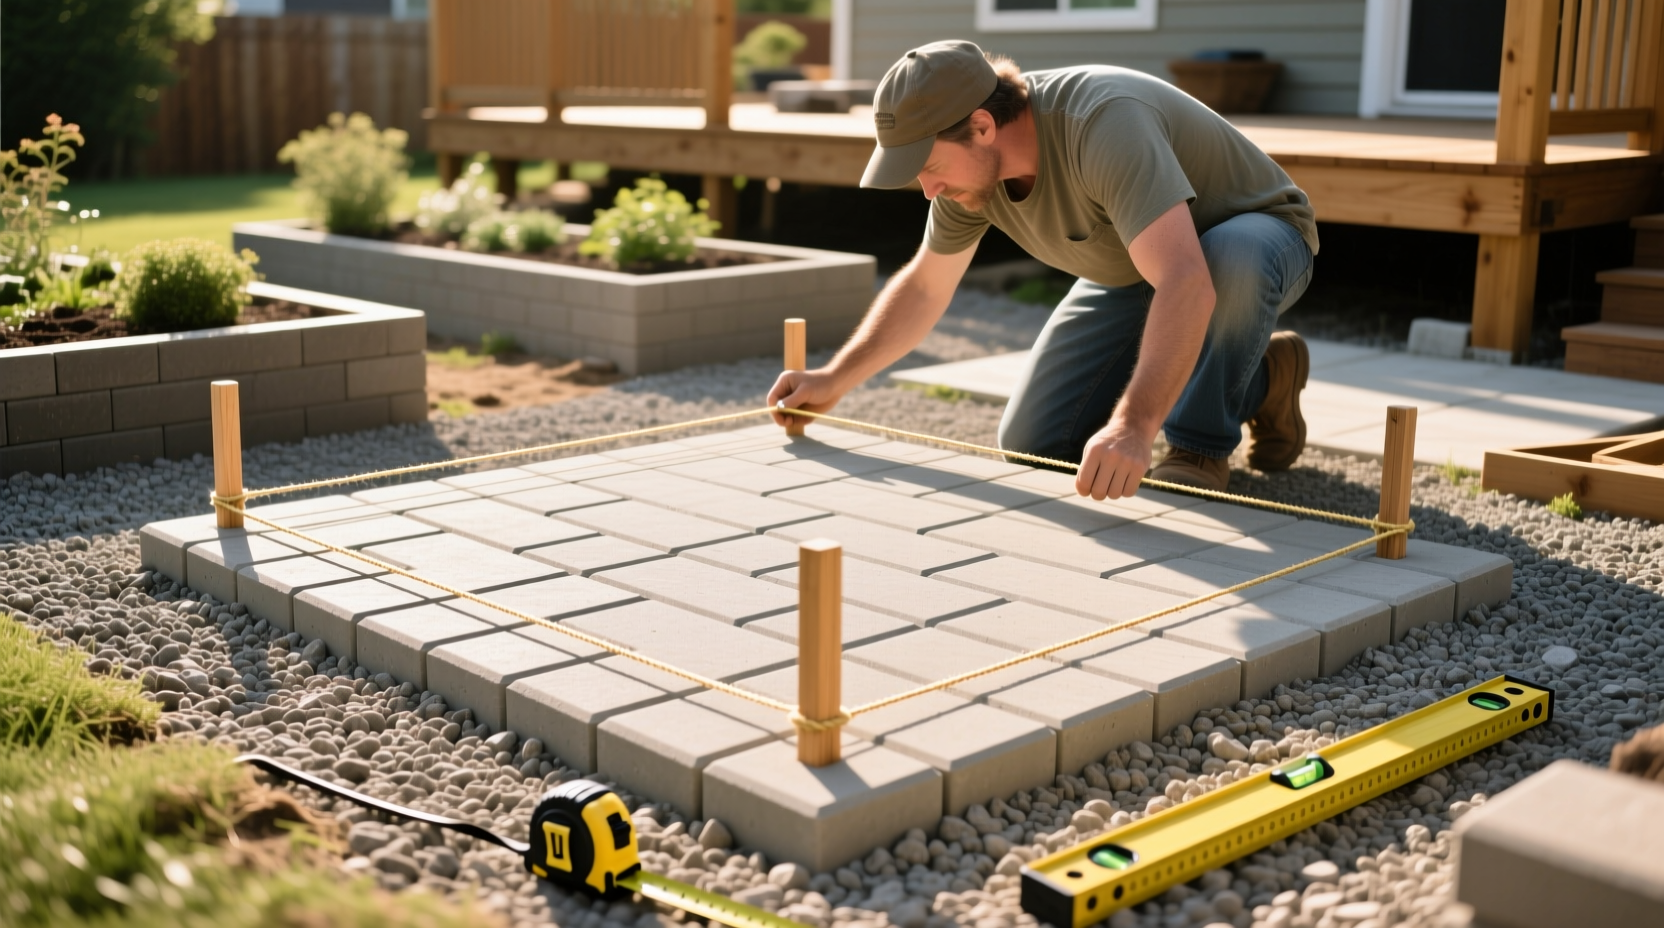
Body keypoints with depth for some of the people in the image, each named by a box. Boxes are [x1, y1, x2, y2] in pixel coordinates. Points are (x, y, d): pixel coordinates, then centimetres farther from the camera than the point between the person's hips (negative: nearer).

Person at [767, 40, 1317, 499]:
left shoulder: (1103, 125, -40)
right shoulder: (971, 164, -15)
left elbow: (1186, 284, -50)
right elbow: (923, 288, 2)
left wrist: (1133, 427, -60)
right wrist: (834, 381, -2)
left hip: (1256, 234, -7)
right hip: (1133, 272, 7)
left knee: (1233, 260, -44)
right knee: (1030, 447, -2)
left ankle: (1200, 445, -15)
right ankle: (1255, 381, 14)